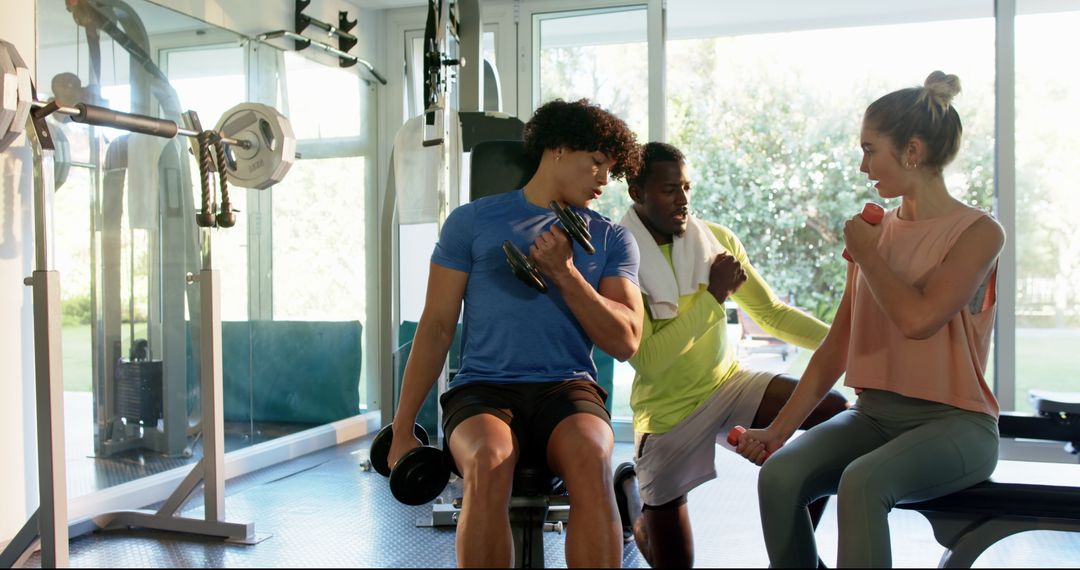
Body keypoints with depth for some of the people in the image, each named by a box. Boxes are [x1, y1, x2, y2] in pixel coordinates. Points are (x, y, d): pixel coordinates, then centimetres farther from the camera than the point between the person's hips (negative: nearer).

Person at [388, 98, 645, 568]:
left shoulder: (612, 240, 14)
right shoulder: (472, 221, 8)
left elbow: (625, 342, 5)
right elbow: (436, 326, 7)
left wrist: (565, 274, -8)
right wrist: (402, 428, 2)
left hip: (568, 389, 1)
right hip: (483, 388, -1)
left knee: (590, 459, -33)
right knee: (488, 462, -35)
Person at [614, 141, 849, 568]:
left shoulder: (717, 240, -4)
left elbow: (772, 313, 3)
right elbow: (647, 361, -24)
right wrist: (713, 296, -22)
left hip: (729, 385, 4)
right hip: (668, 410, -4)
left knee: (837, 411, -21)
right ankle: (631, 492, 34)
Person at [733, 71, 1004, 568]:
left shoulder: (978, 232, -5)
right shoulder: (874, 232, 10)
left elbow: (918, 318, -22)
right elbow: (834, 350, 8)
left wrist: (866, 252, -6)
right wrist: (778, 429, 0)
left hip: (954, 422, -4)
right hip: (872, 415, 5)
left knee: (861, 481, -34)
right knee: (779, 475, -23)